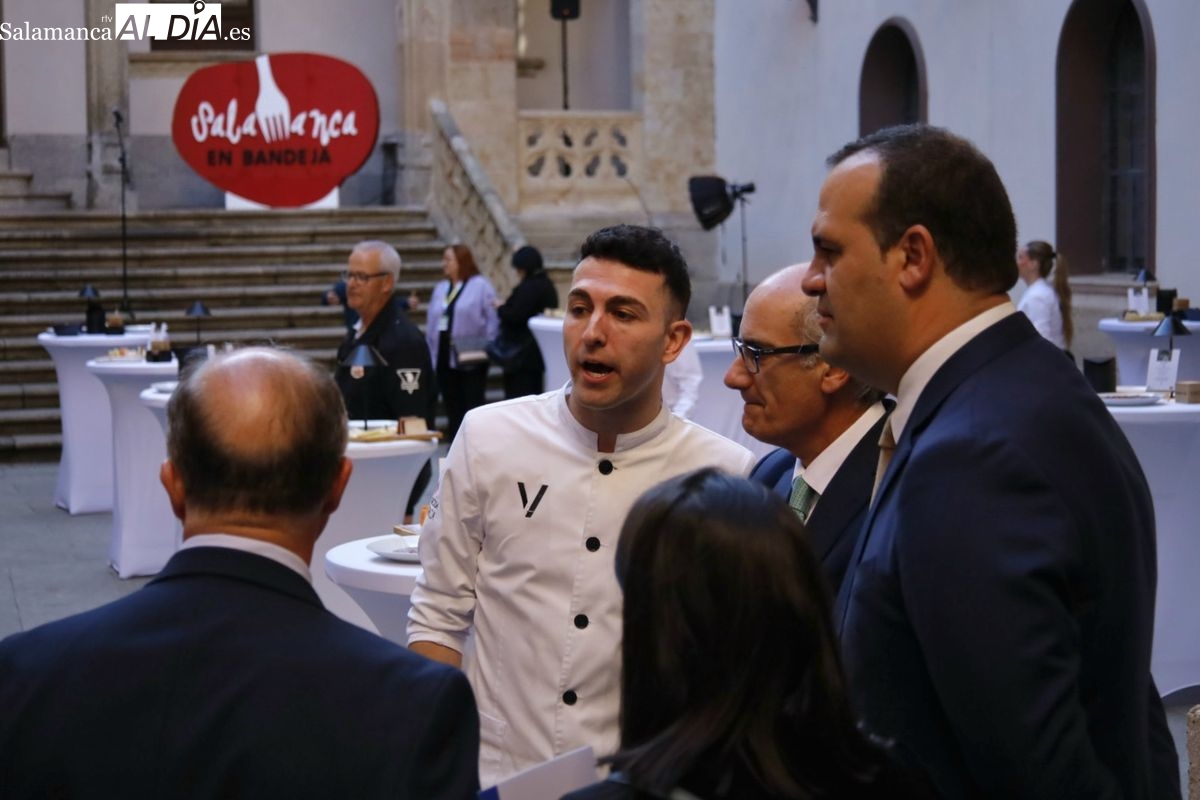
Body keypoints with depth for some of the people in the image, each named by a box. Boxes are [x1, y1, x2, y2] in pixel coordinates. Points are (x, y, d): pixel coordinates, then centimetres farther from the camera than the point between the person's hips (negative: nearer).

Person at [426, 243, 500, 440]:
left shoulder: (481, 286, -3)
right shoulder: (440, 289, 16)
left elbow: (492, 320, -7)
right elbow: (431, 325, 15)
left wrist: (486, 349, -16)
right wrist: (431, 356, 9)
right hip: (445, 359, 6)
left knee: (472, 408, -5)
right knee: (452, 409, 9)